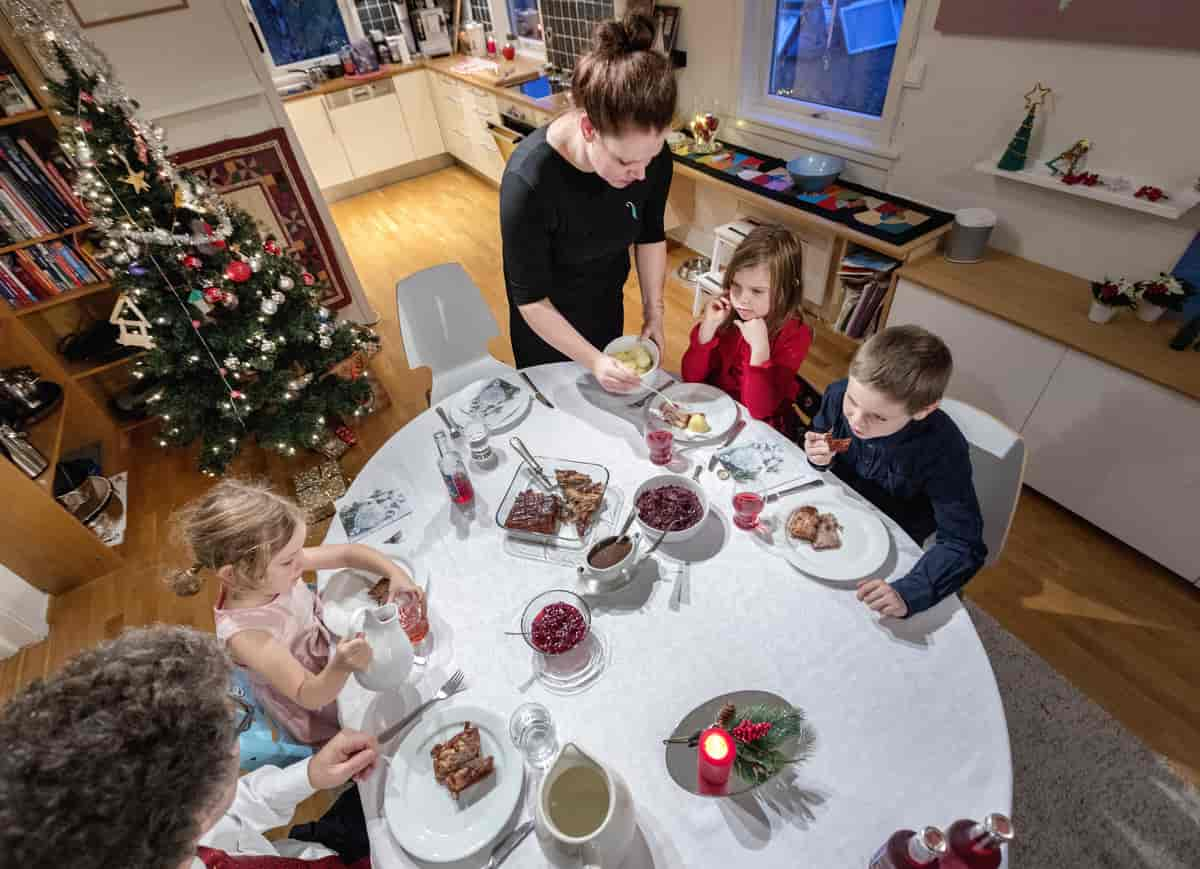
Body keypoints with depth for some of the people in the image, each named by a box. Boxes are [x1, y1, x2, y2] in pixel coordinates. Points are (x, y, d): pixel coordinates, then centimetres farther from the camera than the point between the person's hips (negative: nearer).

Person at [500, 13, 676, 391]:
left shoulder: (650, 154, -23)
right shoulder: (529, 179, -36)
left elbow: (650, 235, -4)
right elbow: (531, 298, -28)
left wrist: (654, 311, -6)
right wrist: (592, 361, -29)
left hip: (607, 301, 4)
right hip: (546, 317, -4)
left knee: (606, 397, 26)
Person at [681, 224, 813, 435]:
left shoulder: (794, 335, -15)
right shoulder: (726, 312, -6)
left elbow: (758, 410, -19)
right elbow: (691, 377, -7)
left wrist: (759, 348, -29)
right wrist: (708, 327, -20)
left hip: (759, 429, -2)